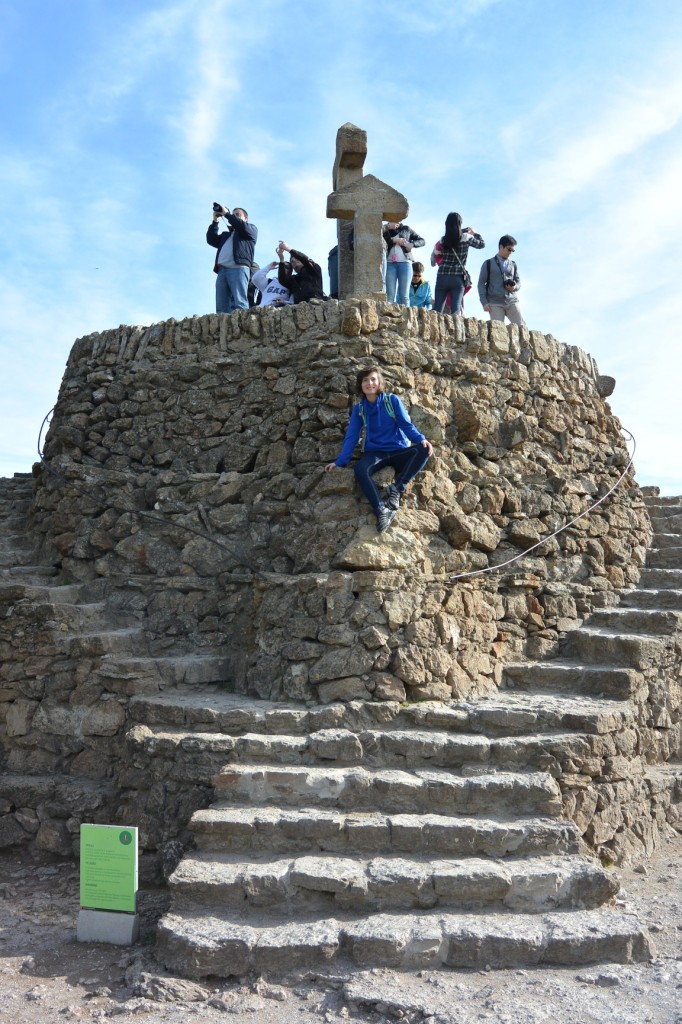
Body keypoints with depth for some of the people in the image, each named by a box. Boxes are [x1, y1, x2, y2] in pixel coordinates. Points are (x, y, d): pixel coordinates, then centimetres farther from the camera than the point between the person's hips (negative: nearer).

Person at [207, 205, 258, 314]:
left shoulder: (251, 228, 22)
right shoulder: (226, 234, 36)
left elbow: (242, 226, 2)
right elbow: (211, 240, 26)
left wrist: (226, 214, 10)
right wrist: (215, 221, 21)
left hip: (239, 268, -5)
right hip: (222, 270, 5)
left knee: (239, 303, -22)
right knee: (221, 307, -10)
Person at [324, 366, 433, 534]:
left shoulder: (392, 400, 1)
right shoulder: (358, 409, 7)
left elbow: (406, 425, -4)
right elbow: (351, 437, 6)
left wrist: (421, 439, -23)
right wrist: (340, 461, -4)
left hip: (399, 451, 0)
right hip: (375, 453, 1)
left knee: (423, 450, -31)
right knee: (360, 469, -34)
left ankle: (397, 489, -30)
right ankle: (382, 510, -42)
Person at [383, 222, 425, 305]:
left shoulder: (406, 229, 15)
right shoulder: (385, 230, 13)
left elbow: (421, 240, 15)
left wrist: (412, 244, -3)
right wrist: (394, 240, -12)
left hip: (404, 263, 0)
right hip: (389, 263, 0)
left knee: (404, 295, -4)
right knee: (390, 295, -8)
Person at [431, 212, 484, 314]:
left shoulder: (443, 240, 3)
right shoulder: (466, 238, -1)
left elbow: (435, 254, 12)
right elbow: (481, 244, 15)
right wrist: (474, 233, 31)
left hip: (442, 277, 1)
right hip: (458, 278, -1)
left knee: (437, 310, 3)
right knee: (456, 310, -6)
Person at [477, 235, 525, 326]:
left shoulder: (513, 265, 19)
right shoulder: (488, 264, 9)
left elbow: (518, 281, 24)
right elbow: (481, 283, 5)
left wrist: (515, 287, -3)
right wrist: (484, 302, -6)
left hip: (512, 301, 3)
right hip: (495, 303, -3)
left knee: (521, 326, -11)